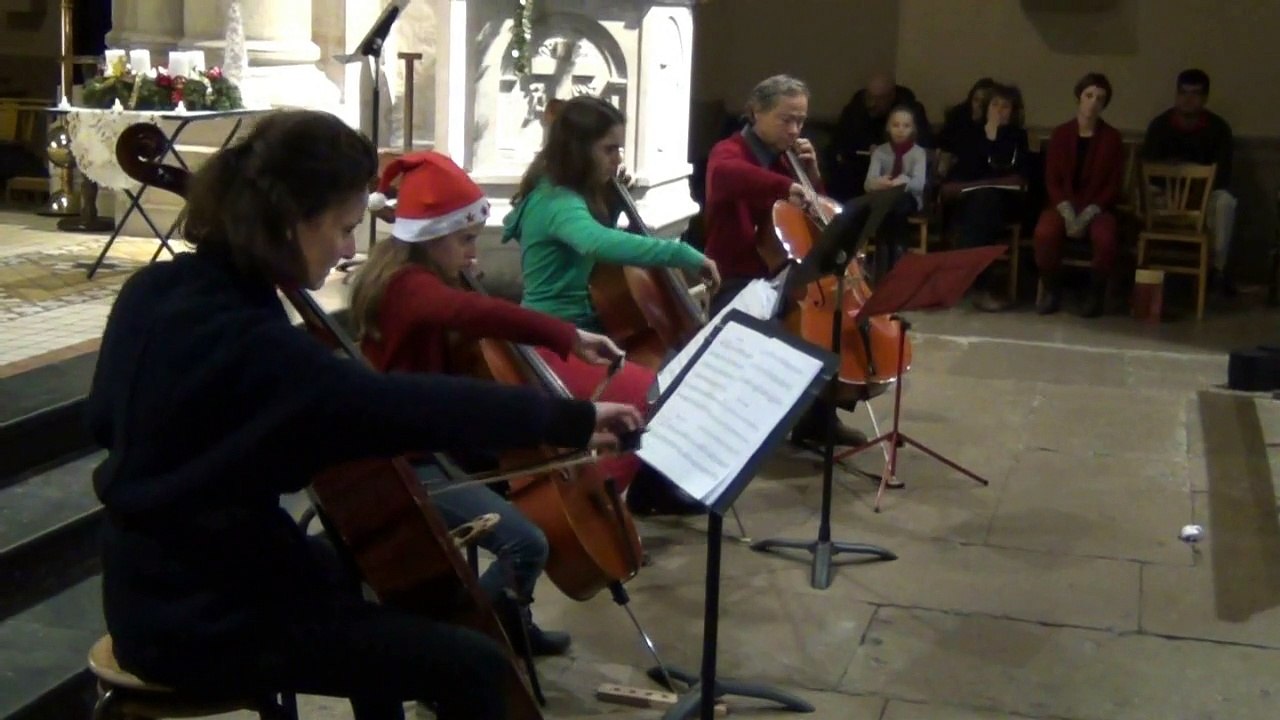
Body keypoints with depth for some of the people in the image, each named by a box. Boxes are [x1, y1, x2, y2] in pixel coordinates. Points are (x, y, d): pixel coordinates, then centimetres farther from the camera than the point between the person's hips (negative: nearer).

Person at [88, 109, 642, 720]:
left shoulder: (154, 291, 0)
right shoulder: (247, 344, -28)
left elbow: (109, 417, 15)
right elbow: (409, 407, -31)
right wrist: (571, 419, -23)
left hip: (162, 588, 10)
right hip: (206, 621, -10)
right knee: (473, 666, -9)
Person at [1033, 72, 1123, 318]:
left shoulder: (1112, 137, 0)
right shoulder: (1060, 134, 3)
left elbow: (1114, 185, -2)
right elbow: (1051, 180, 1)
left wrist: (1088, 215, -14)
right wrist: (1068, 212, -14)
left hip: (1097, 207, -1)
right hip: (1064, 204, 1)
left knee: (1105, 238, -35)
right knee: (1044, 232, -33)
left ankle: (1096, 293, -8)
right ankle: (1052, 290, -9)